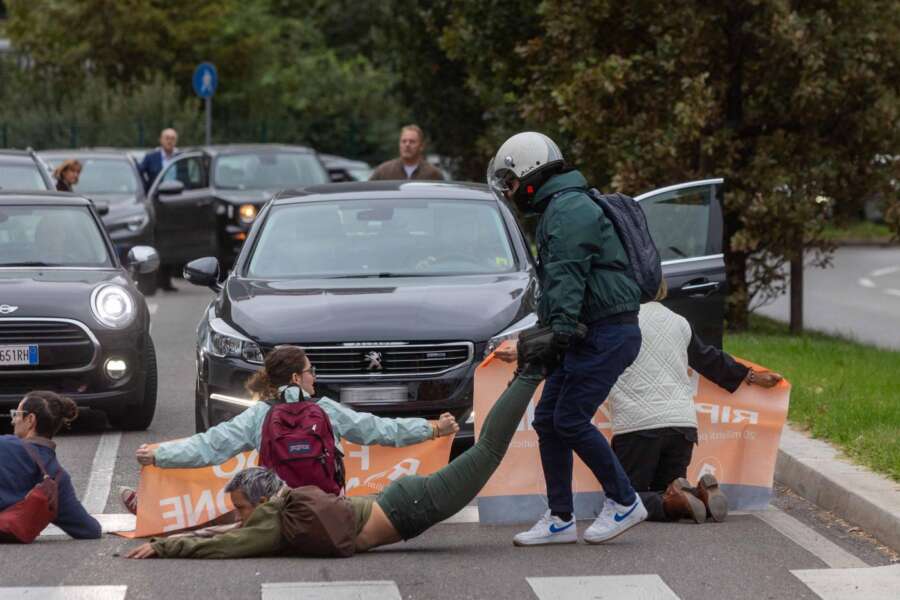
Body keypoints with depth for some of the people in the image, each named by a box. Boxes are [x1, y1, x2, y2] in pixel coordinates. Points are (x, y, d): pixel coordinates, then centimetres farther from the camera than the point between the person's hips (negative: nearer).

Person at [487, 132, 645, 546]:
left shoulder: (569, 209, -13)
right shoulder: (557, 211, 22)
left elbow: (567, 275, -24)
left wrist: (562, 324, -31)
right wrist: (542, 335, 25)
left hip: (607, 333, -11)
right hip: (590, 336, 11)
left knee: (570, 420, -12)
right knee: (548, 419, 7)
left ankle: (623, 503, 1)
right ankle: (560, 519, 10)